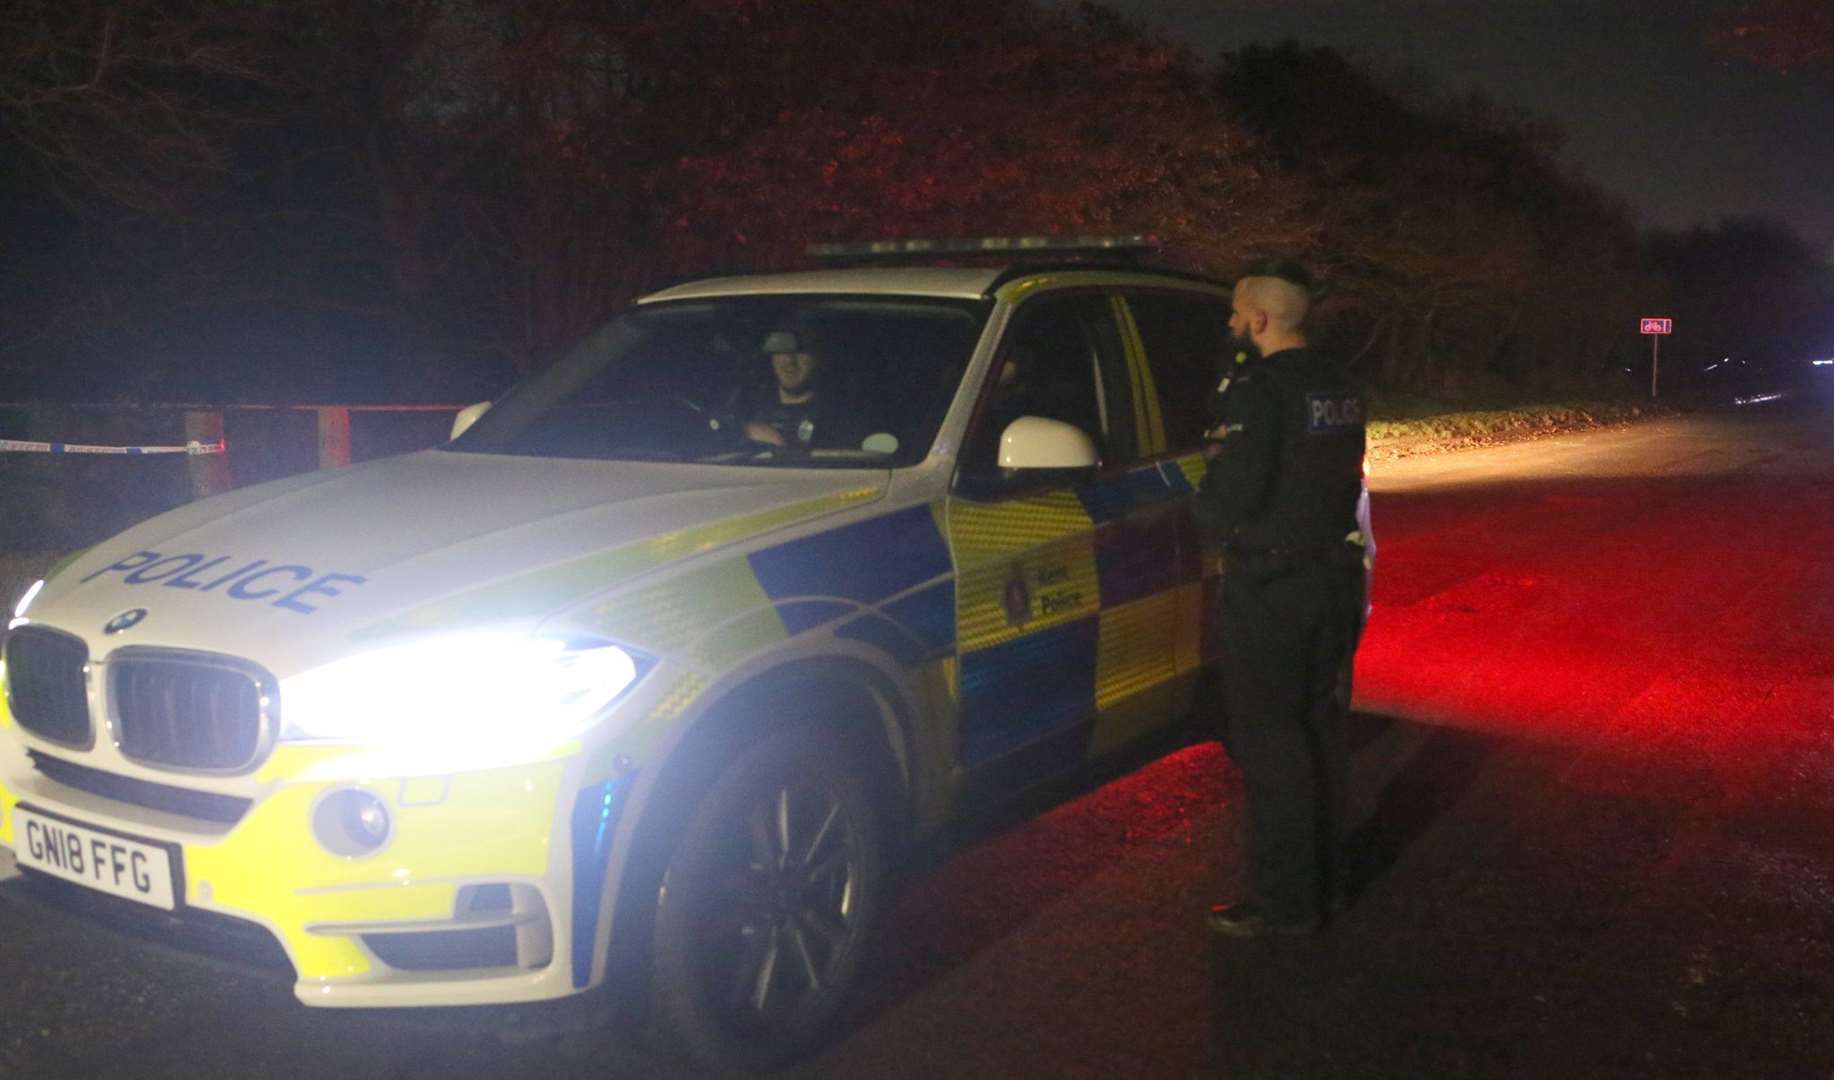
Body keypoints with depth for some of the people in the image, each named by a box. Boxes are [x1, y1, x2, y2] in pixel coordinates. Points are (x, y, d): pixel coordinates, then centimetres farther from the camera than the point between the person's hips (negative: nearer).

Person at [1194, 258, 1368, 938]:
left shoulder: (1258, 390, -17)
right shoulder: (1337, 387, 11)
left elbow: (1232, 493, -24)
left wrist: (1208, 513, -4)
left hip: (1270, 586, -9)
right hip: (1335, 571, 9)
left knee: (1270, 747, -2)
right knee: (1322, 734, 16)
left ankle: (1283, 901, 4)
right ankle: (1320, 882, 27)